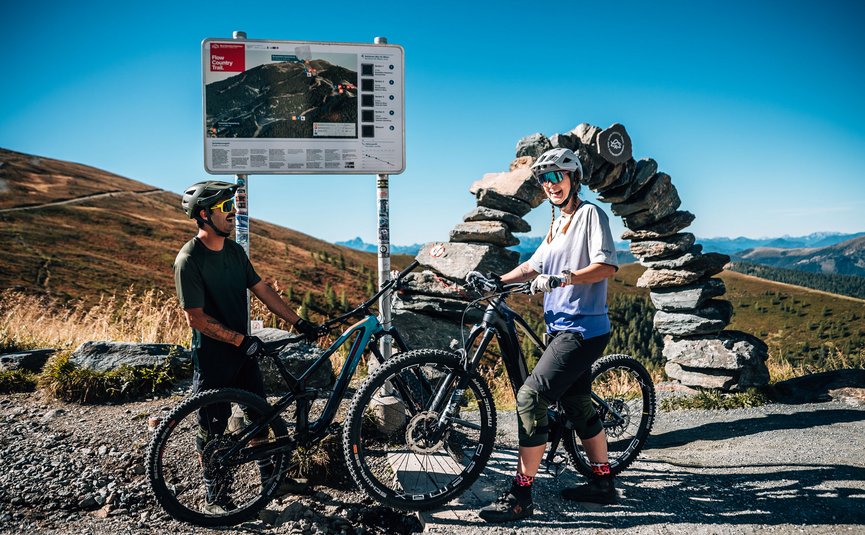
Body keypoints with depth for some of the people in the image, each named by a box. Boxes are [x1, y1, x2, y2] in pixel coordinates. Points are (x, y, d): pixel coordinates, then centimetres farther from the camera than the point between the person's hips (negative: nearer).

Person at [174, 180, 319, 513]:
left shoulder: (234, 250, 4)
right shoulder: (189, 259, -19)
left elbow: (263, 290, 7)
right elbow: (196, 317, -22)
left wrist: (298, 323, 4)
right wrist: (242, 340, -24)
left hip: (243, 351, 7)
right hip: (213, 358, -7)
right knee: (212, 429, 7)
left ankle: (270, 478, 32)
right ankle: (214, 495, 25)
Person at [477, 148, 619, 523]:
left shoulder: (590, 214, -7)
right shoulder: (557, 225, 20)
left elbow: (607, 265, -19)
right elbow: (533, 266, 18)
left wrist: (563, 278, -31)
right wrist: (496, 282, 3)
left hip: (582, 329, -10)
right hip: (563, 327, 10)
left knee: (530, 397, -16)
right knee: (578, 405, 15)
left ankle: (520, 496, -10)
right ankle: (603, 483, 29)